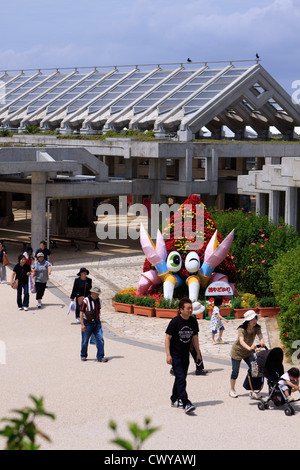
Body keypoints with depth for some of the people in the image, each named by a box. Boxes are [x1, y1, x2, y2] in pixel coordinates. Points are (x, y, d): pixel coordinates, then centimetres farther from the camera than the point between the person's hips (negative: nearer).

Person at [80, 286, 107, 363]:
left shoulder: (98, 300, 3)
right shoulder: (86, 301, -16)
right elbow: (81, 313, -14)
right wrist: (82, 324, -19)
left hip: (96, 323, 5)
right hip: (87, 323, -5)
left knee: (100, 339, -7)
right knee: (85, 341, 8)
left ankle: (100, 357, -5)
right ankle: (83, 355, 28)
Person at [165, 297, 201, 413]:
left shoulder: (193, 321, 1)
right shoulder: (175, 321, -16)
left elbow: (194, 337, 13)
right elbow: (167, 338, -11)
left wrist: (198, 352, 14)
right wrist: (168, 355, -16)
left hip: (185, 355, 6)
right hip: (175, 355, -6)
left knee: (181, 377, 14)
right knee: (181, 378, -14)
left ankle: (174, 399, 31)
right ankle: (186, 403, -20)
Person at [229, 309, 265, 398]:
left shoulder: (257, 328, -17)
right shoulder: (241, 329, -31)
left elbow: (260, 336, -33)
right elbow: (241, 341, -47)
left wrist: (262, 342, -57)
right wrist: (249, 347, -66)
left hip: (248, 352, 4)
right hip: (237, 351, -4)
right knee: (235, 371, 4)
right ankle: (232, 390, 22)